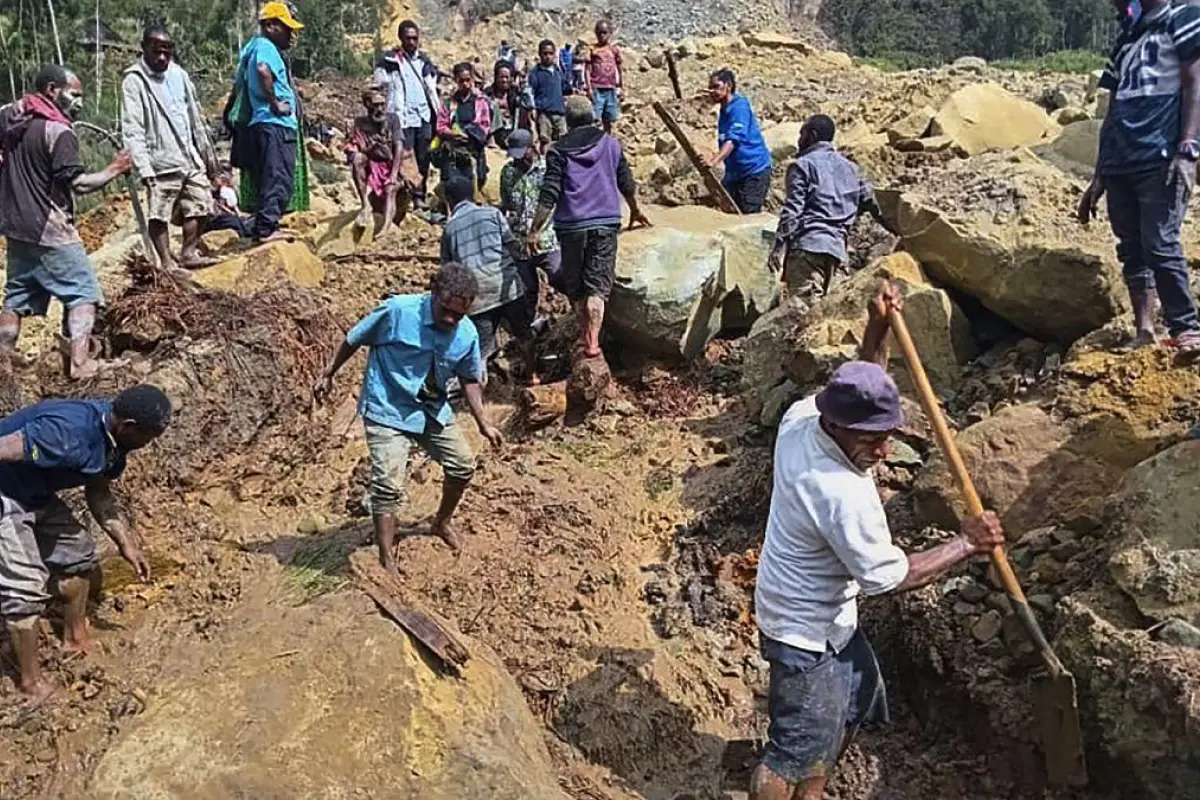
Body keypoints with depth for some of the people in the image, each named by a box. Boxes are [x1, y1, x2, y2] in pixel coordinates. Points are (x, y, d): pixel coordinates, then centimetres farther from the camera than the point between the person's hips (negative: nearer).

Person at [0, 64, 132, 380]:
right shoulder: (59, 131, -17)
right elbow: (77, 183, -21)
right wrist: (113, 170, -10)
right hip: (50, 230, -8)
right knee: (83, 292, -2)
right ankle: (79, 362, -10)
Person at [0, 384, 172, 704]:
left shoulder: (112, 438, -6)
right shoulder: (68, 432, -36)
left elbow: (99, 494, 8)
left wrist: (126, 543, 7)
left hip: (36, 495, 9)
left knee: (78, 551, 16)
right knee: (26, 583, -8)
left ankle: (75, 637, 35)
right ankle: (32, 682, 8)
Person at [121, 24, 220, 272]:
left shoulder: (178, 74, 11)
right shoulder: (134, 81, -7)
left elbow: (196, 117, 18)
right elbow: (132, 131, -12)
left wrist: (208, 154, 17)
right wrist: (144, 169, -21)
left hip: (190, 158, 6)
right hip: (161, 162, -6)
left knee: (200, 206, 9)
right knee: (159, 215, -2)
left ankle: (189, 252, 21)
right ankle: (167, 261, 7)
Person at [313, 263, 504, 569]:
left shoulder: (467, 334, -10)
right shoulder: (396, 311, -24)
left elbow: (469, 379, 7)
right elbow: (354, 340, -8)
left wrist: (482, 422, 2)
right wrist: (329, 374, 1)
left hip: (434, 411, 5)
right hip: (387, 411, -5)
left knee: (463, 465, 12)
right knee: (388, 485, -12)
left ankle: (442, 522, 39)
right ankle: (387, 561, 1)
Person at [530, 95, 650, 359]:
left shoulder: (558, 151, 0)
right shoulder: (611, 144, 8)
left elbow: (549, 195, -7)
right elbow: (627, 184, 16)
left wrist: (535, 230, -4)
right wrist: (636, 211, 33)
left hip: (572, 226, -1)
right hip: (606, 223, 1)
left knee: (575, 286, 15)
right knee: (597, 286, 0)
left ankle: (585, 334, 23)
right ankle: (592, 341, -11)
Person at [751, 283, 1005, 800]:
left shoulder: (800, 417, -12)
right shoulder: (846, 496, -35)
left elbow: (861, 390, 9)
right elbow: (889, 577, -25)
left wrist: (878, 329, -5)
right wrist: (967, 544, -15)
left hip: (831, 616, 10)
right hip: (806, 633, -10)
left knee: (855, 703, 28)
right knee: (796, 748, 6)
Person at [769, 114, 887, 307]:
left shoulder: (803, 164, 4)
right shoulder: (849, 167, 23)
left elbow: (793, 208, -7)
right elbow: (871, 202, 22)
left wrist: (779, 246, -11)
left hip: (808, 244, -7)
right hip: (837, 247, 7)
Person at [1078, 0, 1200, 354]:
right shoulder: (1125, 39, 24)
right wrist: (1098, 177, 19)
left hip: (1162, 160, -6)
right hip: (1120, 165, 7)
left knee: (1160, 246, -16)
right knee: (1131, 251, 3)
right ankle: (1143, 334, 5)